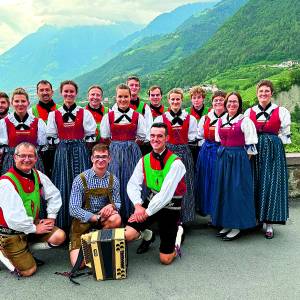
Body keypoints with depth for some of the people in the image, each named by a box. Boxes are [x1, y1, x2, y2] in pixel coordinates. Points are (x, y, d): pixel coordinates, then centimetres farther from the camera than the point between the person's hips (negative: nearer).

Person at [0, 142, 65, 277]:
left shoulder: (38, 175, -1)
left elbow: (54, 195, 11)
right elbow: (13, 216, -26)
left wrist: (51, 217, 3)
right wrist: (34, 229, -15)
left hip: (32, 224, 7)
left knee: (59, 236, -12)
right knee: (28, 271, -7)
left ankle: (26, 249, 9)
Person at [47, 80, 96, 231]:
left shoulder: (84, 113, 2)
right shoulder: (54, 114, 6)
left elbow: (90, 136, 1)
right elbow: (51, 138, 6)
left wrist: (79, 145, -5)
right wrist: (63, 145, -2)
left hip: (80, 152, -1)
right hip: (62, 153, 1)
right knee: (63, 185, 2)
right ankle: (63, 223, 12)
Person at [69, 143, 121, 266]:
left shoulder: (113, 180, -3)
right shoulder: (80, 180, -12)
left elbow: (118, 203, 3)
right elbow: (73, 209, -15)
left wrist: (112, 206, -23)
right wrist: (97, 218, -25)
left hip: (103, 217, 3)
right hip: (83, 220, -3)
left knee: (116, 219, -31)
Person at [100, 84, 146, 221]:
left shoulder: (138, 116, 3)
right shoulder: (108, 116, 3)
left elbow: (141, 137, 7)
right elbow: (105, 137, 8)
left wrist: (130, 144, 3)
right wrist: (117, 144, 6)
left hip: (132, 152, 0)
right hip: (114, 152, 0)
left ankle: (132, 213, 15)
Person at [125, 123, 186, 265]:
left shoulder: (175, 163, -18)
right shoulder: (144, 160, -1)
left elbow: (166, 194, -23)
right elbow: (133, 184, -5)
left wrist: (147, 212, -19)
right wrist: (138, 205, -20)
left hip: (170, 207, -4)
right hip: (151, 202, 4)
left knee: (165, 259, -2)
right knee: (127, 234, -17)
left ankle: (177, 233, 29)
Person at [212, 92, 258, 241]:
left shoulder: (245, 121, -6)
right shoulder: (220, 121, 11)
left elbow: (250, 146, -7)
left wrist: (243, 161, -8)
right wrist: (223, 156, 10)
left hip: (239, 159, -6)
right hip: (223, 158, 6)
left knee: (237, 191, -2)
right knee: (223, 189, 8)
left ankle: (237, 227, 9)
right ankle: (226, 224, 20)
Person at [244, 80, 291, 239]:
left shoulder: (281, 111, 0)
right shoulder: (249, 112, 7)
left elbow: (285, 135, 4)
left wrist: (271, 143, -2)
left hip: (274, 152, -2)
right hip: (254, 152, 2)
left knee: (271, 185, -1)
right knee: (255, 185, 6)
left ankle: (269, 223, 10)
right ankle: (255, 218, 19)